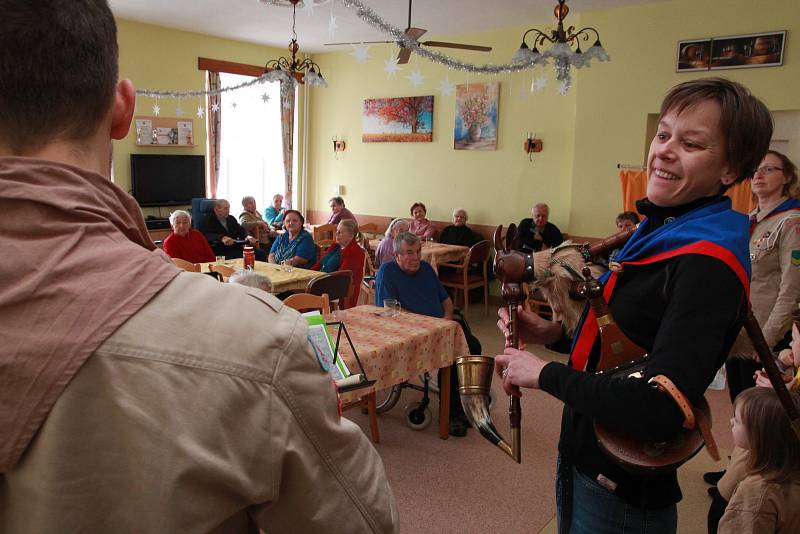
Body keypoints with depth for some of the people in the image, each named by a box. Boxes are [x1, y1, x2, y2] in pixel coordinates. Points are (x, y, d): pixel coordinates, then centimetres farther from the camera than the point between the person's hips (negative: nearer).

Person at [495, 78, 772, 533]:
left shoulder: (708, 266, -24)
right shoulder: (658, 230, 3)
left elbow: (659, 412, -33)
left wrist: (545, 374, -22)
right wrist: (555, 333, -5)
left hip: (620, 495, -8)